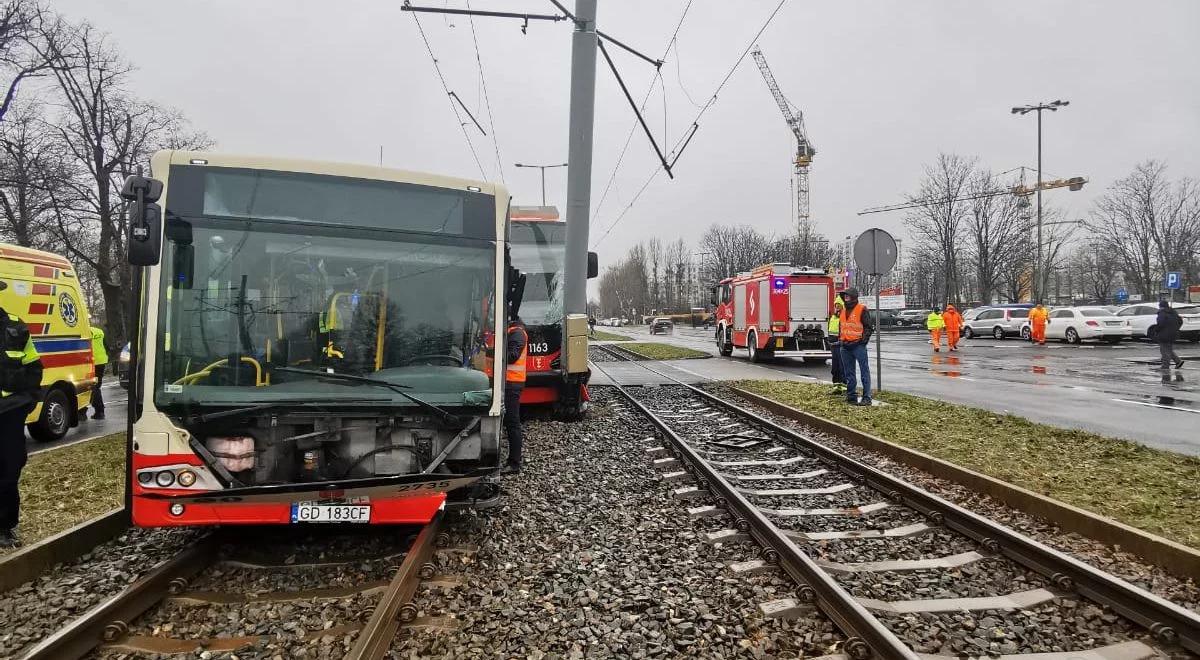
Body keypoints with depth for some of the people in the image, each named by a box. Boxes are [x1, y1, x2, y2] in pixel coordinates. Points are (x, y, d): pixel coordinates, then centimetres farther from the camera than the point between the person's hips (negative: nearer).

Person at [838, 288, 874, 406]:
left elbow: (869, 327, -7)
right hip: (845, 347, 7)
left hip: (858, 345, -7)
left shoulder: (862, 310, -5)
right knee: (848, 373, 11)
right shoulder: (843, 311, 15)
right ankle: (851, 397, 18)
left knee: (864, 371, -4)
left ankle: (867, 398, -3)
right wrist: (840, 338, 14)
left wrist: (864, 340, -13)